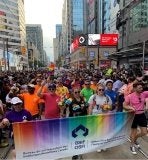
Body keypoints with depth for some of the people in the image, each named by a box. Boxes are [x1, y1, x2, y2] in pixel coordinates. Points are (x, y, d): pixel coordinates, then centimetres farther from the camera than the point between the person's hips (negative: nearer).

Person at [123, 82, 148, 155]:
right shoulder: (130, 96, -17)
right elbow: (124, 105, -12)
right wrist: (131, 108, -30)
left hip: (142, 115, 4)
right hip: (134, 115, -4)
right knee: (134, 132, 11)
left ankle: (135, 139, 41)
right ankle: (132, 146, 35)